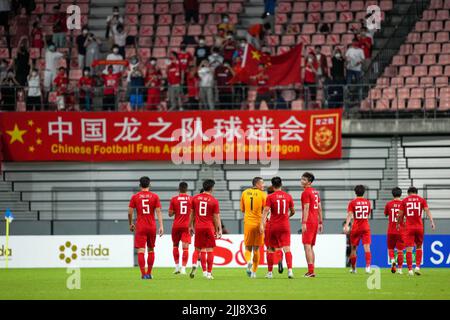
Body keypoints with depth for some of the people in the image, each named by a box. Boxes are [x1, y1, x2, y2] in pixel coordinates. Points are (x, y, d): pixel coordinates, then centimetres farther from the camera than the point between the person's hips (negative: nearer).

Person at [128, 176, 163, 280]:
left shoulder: (135, 197, -1)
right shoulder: (155, 196, 1)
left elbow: (130, 212, 0)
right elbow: (158, 212, -4)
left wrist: (130, 224, 16)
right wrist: (161, 226, -6)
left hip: (140, 227, -2)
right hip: (152, 227, 2)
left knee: (141, 251, -5)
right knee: (151, 250, 16)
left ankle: (143, 274, -14)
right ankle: (149, 273, 18)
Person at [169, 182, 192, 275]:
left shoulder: (174, 199, -2)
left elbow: (170, 214, 0)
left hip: (176, 225, 0)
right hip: (187, 225, 0)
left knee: (175, 245, 17)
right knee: (185, 247, -4)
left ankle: (177, 267, 14)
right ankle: (183, 268, -12)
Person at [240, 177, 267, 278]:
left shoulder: (245, 193, 5)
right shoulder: (262, 194, -5)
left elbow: (242, 209, 12)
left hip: (248, 223, 1)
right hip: (259, 223, -1)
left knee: (248, 248, 10)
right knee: (256, 249, 9)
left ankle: (248, 262, -21)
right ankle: (254, 272, 11)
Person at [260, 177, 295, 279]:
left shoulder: (270, 197, -5)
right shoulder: (288, 196, 4)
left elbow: (266, 211, -15)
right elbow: (293, 211, 14)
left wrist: (262, 224, -20)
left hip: (274, 226, -1)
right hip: (285, 226, 1)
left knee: (271, 249, 11)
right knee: (287, 249, -4)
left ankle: (270, 272, 15)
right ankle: (290, 270, -22)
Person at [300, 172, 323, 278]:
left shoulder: (306, 192, -10)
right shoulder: (316, 192, 17)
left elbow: (306, 208, -17)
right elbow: (320, 208, 19)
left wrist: (304, 223, -20)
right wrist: (321, 222, 22)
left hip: (308, 222, -9)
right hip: (315, 222, 9)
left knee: (307, 246, -10)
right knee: (311, 247, 14)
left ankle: (311, 271, -17)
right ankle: (311, 271, 14)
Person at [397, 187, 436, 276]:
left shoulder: (404, 200, 5)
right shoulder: (422, 200, 6)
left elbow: (400, 215, 6)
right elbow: (427, 211, -5)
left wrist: (398, 223, 22)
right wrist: (432, 222, -11)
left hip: (409, 227, -1)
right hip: (419, 227, 1)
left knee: (409, 248, 0)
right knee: (419, 247, 16)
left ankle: (410, 270, -4)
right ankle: (417, 267, 4)